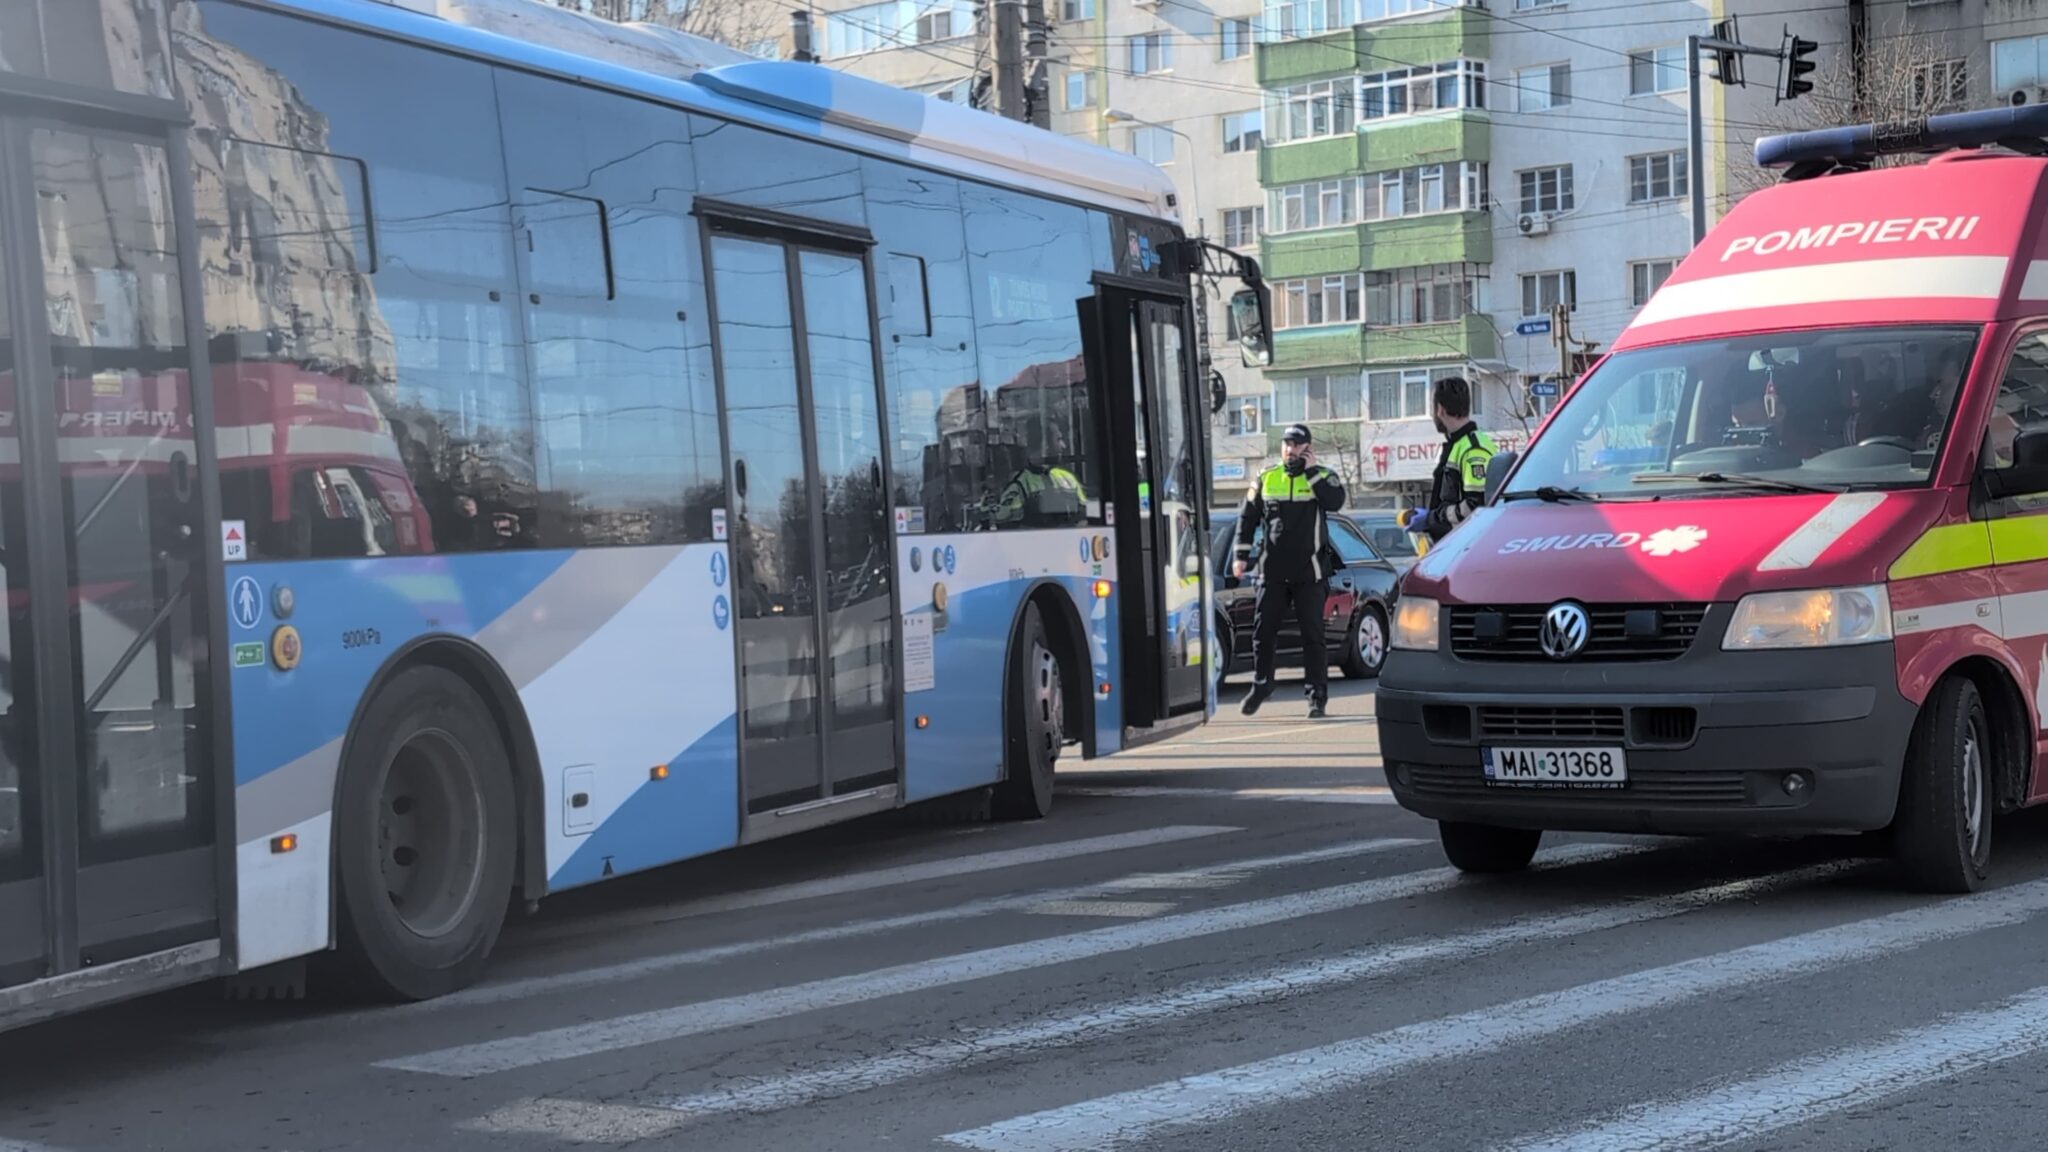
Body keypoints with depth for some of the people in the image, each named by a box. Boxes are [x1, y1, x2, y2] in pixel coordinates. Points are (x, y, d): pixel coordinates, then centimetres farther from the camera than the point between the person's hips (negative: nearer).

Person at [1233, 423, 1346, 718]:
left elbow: (1335, 501, -18)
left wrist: (1311, 471, -14)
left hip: (1310, 572, -3)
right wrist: (1242, 556, 6)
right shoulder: (1266, 478, 10)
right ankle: (1261, 685, 22)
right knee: (1263, 630, 5)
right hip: (1272, 571, 3)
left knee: (1312, 635, -1)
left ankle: (1318, 696, 3)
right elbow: (1247, 517, 13)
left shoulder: (1322, 477, 3)